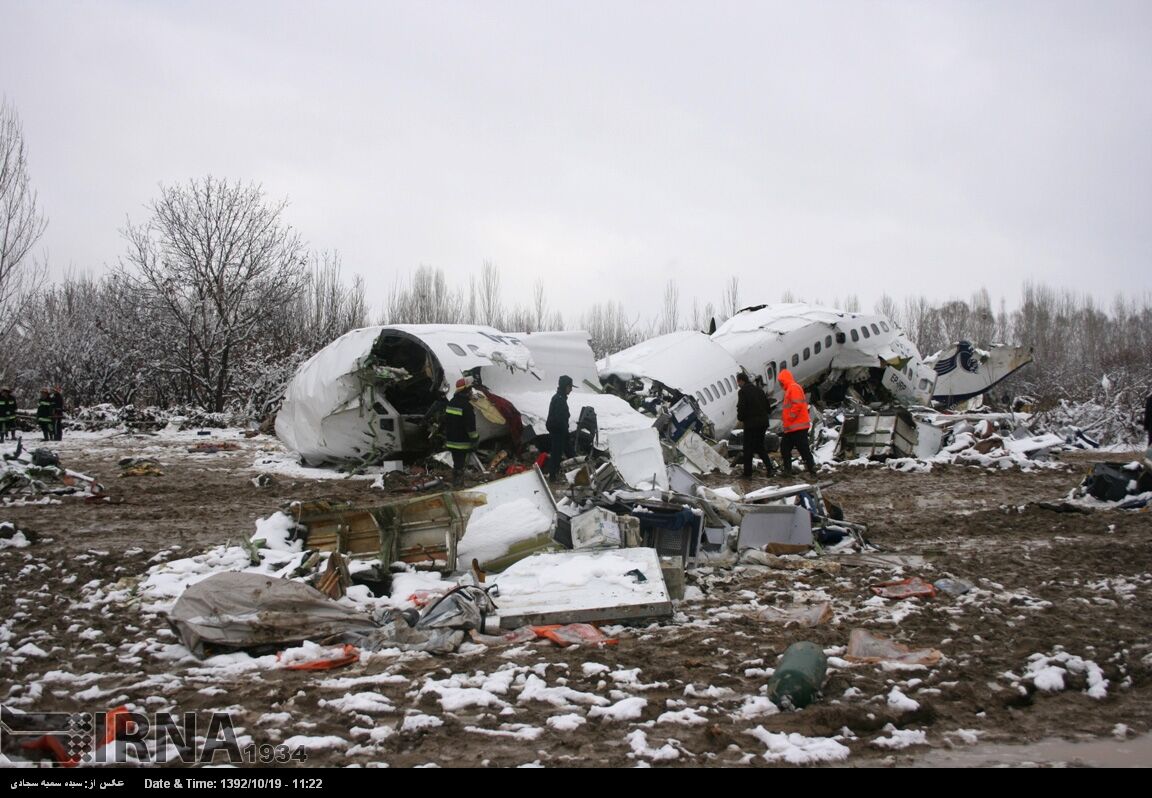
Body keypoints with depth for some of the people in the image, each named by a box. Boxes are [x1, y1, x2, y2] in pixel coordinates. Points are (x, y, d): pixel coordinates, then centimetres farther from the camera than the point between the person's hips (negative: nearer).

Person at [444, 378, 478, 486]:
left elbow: (446, 422, 17)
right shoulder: (466, 406, -18)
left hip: (451, 441, 9)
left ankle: (456, 483, 26)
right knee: (459, 465, -4)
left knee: (456, 463, 18)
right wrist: (474, 440, -8)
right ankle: (458, 484, -3)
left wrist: (445, 438, 24)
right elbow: (470, 426, -17)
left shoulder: (451, 403, 10)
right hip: (462, 443, -8)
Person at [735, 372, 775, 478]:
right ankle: (770, 467, 5)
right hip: (763, 422, 7)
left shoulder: (742, 391, -9)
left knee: (748, 449, 2)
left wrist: (740, 418, 1)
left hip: (751, 423, -7)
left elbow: (741, 407, -17)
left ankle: (747, 472, 2)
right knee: (759, 446, 17)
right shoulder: (758, 390, 14)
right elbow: (768, 407, 15)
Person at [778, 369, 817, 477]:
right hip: (791, 427, 11)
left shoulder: (794, 388, -11)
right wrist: (785, 416, 13)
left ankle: (812, 471, -9)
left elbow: (798, 404, -22)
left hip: (798, 426, -11)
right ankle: (787, 470, 19)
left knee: (803, 449, -10)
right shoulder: (789, 389, 21)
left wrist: (790, 417, -17)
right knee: (785, 447, 14)